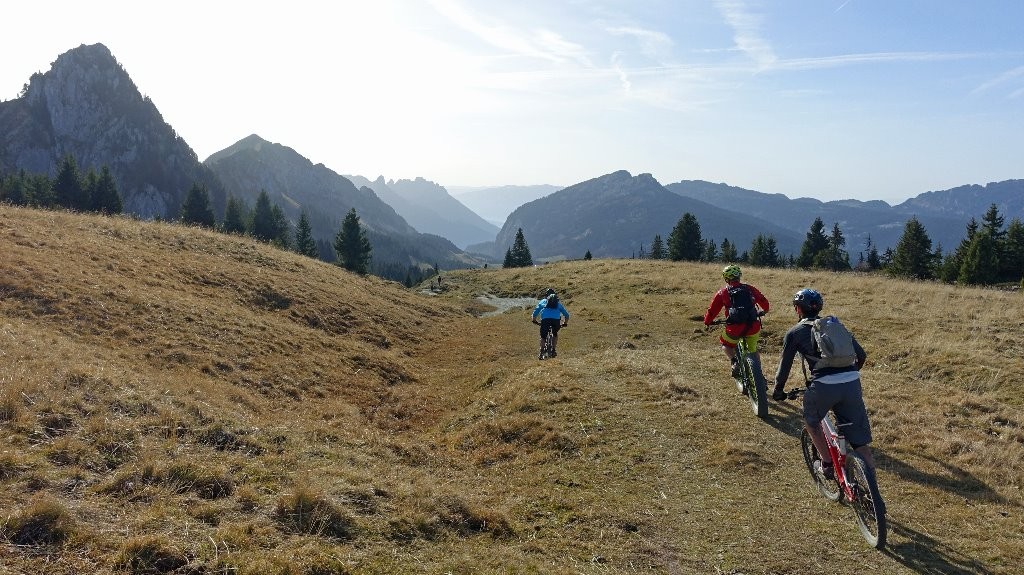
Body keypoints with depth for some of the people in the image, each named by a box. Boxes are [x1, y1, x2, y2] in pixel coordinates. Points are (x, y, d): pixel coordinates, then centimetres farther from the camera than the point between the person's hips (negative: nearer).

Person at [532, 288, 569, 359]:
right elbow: (566, 315, 35)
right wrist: (565, 323, 49)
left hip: (545, 319, -1)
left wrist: (534, 321, 44)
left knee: (542, 336, 11)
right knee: (555, 334, 28)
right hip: (556, 319, 1)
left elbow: (535, 313, 28)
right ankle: (553, 350, 18)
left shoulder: (542, 301, 30)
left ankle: (541, 353, -4)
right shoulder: (558, 303, 33)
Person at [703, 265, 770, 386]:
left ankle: (734, 361, 2)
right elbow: (764, 302, 22)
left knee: (726, 345, 27)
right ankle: (759, 375, 26)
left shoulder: (722, 293, 6)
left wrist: (707, 323, 27)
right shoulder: (750, 289, 11)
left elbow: (712, 310, 10)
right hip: (753, 327, 3)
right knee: (753, 350, 27)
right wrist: (765, 311, 44)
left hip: (734, 328, -2)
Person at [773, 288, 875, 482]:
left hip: (824, 385, -4)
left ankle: (827, 464, 26)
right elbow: (861, 355, 24)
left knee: (811, 420, 28)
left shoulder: (794, 333, 11)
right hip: (852, 383, 4)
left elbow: (785, 366, 11)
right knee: (860, 441, 11)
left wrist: (778, 391, 27)